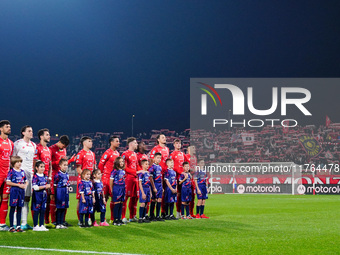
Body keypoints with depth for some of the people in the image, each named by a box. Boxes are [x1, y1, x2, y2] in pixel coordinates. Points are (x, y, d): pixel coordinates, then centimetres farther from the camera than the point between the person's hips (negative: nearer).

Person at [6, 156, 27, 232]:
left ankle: (18, 226, 12)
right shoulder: (11, 171, -5)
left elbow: (26, 181, 19)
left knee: (19, 209, 7)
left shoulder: (22, 172, 12)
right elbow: (8, 182, -11)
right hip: (14, 191, -5)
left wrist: (25, 185, -4)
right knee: (13, 208, -2)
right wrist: (18, 185, -14)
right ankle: (11, 227, 1)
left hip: (21, 191, 5)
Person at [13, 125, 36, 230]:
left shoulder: (33, 145, 17)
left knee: (27, 198, 7)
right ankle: (16, 223, -8)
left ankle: (24, 223, 10)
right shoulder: (17, 143, -2)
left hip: (30, 172, 7)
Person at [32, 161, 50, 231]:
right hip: (37, 195, -7)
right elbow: (35, 187, -18)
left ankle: (41, 225, 15)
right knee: (36, 211, -2)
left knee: (43, 211, 8)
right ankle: (35, 226, 5)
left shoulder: (45, 176, 11)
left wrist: (48, 186, 1)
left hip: (44, 194, 7)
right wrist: (45, 186, -17)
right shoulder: (35, 177, -11)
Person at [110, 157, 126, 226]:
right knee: (117, 204, -5)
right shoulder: (115, 171, -10)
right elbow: (111, 181, -7)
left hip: (123, 188, 7)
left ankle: (119, 219, 15)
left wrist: (124, 188, 16)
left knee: (121, 204, 8)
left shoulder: (123, 171, 10)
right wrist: (112, 190, -3)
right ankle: (115, 220, -2)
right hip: (116, 188, -7)